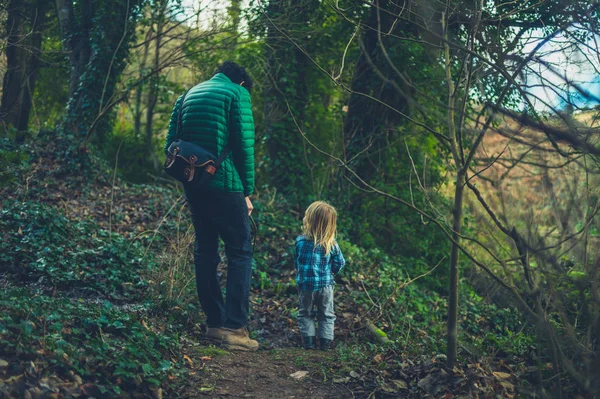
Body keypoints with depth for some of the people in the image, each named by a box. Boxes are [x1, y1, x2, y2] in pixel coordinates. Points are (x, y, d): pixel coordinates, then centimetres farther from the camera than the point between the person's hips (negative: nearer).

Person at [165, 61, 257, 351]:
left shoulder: (188, 96, 17)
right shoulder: (238, 93, -1)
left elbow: (171, 145, 13)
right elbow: (245, 145, -8)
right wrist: (247, 192, -2)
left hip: (193, 185, 6)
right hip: (225, 185, -6)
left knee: (205, 252, 14)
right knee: (240, 253, 0)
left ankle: (214, 323, 17)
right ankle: (234, 327, -7)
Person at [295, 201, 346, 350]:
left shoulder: (300, 241, -12)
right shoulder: (331, 244, -11)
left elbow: (296, 260, 1)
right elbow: (339, 262, -3)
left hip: (305, 285, 0)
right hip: (325, 285, 0)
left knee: (306, 314, 17)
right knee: (326, 315, 15)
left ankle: (309, 340, 11)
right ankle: (325, 341, 13)